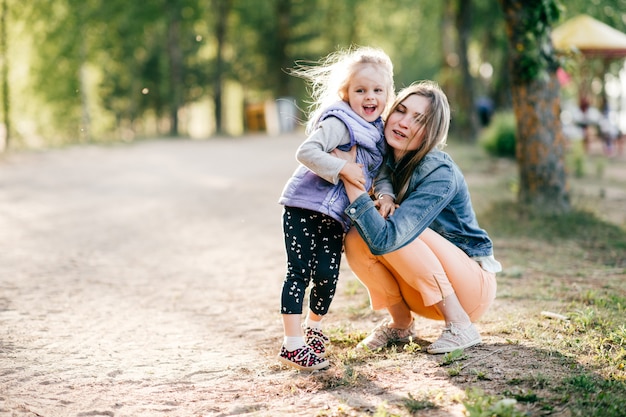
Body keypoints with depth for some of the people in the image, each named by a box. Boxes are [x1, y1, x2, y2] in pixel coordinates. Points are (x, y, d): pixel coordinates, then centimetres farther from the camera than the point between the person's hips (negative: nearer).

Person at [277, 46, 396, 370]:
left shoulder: (377, 131, 11)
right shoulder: (339, 123, -15)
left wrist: (386, 194, -3)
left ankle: (313, 328, 30)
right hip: (304, 208, -7)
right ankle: (292, 344, -4)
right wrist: (342, 169, -26)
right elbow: (305, 152, -24)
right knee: (299, 272, -6)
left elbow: (380, 171, 16)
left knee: (327, 275, 5)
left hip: (335, 216, 7)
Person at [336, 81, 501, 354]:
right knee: (354, 240, -16)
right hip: (424, 289, 6)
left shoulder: (440, 174, -25)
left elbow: (386, 239, -35)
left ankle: (460, 325, -16)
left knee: (397, 231, -27)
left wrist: (349, 176, -32)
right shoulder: (383, 159, -5)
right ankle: (401, 324, 3)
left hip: (473, 283, -6)